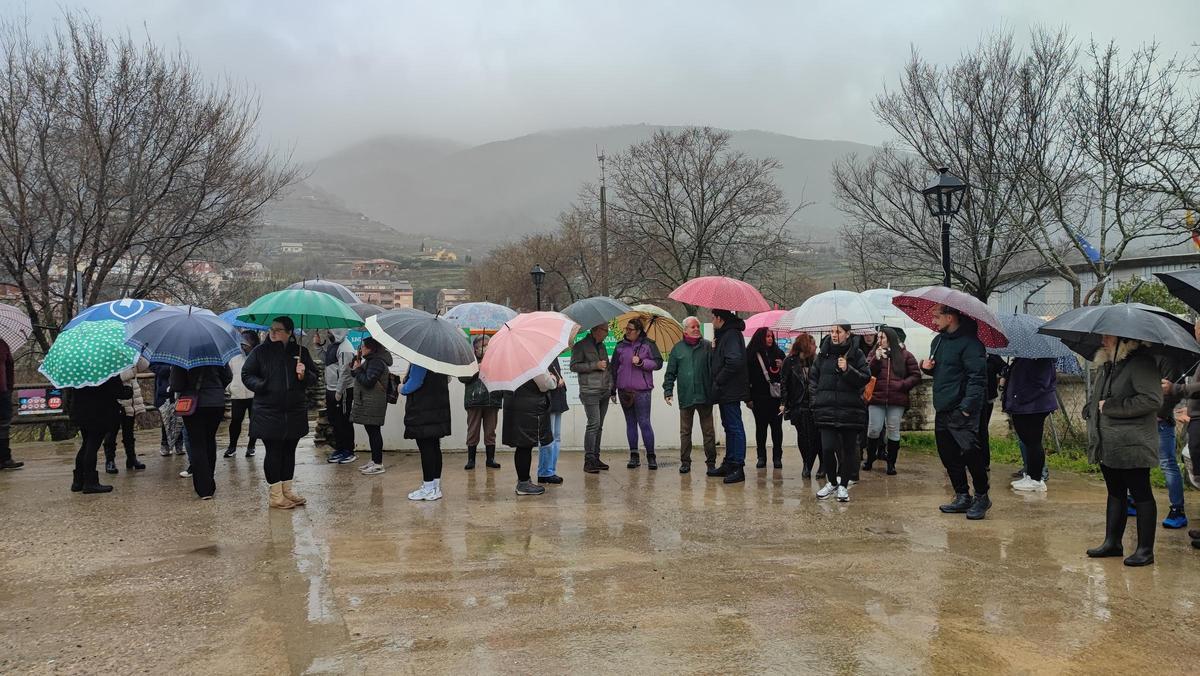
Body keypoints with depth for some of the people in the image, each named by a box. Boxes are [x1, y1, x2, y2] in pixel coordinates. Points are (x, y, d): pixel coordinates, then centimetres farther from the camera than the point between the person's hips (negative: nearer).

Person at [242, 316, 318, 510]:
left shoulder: (301, 352, 6)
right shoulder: (260, 351, -1)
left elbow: (314, 378, 10)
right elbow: (246, 375, 3)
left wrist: (304, 375, -12)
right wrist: (260, 385, -16)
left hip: (295, 412, 3)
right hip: (268, 413, -3)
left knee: (289, 451, 12)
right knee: (273, 452, 0)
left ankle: (287, 491, 24)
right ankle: (275, 495, 9)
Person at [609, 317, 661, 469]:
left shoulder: (648, 345, 2)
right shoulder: (620, 346, 11)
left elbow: (658, 363, 0)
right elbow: (613, 368, 14)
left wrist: (641, 362, -14)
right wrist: (613, 390, 12)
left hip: (642, 391, -4)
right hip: (624, 390, 4)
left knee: (644, 422, -6)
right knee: (630, 423, 8)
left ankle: (651, 456, 2)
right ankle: (634, 456, 13)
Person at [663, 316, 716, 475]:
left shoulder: (708, 346, 5)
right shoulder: (677, 348, 8)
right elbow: (670, 373, 9)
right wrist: (668, 391, 2)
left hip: (705, 396, -1)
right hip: (685, 397, 1)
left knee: (708, 431, 4)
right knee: (685, 432, 7)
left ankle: (711, 462, 12)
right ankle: (685, 462, 14)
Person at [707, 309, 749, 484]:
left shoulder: (732, 335, -15)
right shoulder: (724, 335, 17)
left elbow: (734, 362, -27)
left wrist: (718, 380, -19)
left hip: (731, 391, -11)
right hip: (725, 391, 11)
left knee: (735, 427, -9)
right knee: (729, 427, 16)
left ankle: (738, 467, -7)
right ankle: (729, 463, 25)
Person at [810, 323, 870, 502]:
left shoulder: (857, 354, 1)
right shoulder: (823, 354, 9)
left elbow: (865, 378, -4)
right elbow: (813, 377, 19)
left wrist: (848, 370, -18)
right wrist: (816, 395, 7)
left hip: (851, 410, -1)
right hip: (827, 410, 1)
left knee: (849, 448, 5)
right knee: (827, 448, -7)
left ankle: (843, 485, 19)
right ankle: (831, 482, 15)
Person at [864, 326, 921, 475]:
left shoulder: (905, 355, 5)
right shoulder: (874, 354, 9)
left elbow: (916, 376, 3)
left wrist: (902, 385, -9)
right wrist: (876, 359, -12)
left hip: (897, 401, -1)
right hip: (876, 398, 1)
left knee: (893, 430, 5)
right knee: (873, 429, 1)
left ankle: (891, 463, 15)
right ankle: (870, 459, 19)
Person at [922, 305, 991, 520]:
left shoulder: (969, 342, -12)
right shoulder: (938, 340, 15)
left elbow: (977, 378, -17)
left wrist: (967, 407, -23)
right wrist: (926, 366, 6)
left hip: (961, 411, -9)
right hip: (942, 410, 9)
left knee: (970, 452, -8)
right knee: (949, 456, 11)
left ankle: (982, 497, 8)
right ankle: (962, 497, 22)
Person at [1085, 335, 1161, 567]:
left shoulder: (1141, 363, -14)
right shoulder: (1107, 365, 14)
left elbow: (1152, 400, -24)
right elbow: (1097, 396, 29)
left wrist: (1111, 406, -20)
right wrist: (1092, 409, 8)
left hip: (1132, 446, -9)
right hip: (1108, 446, 9)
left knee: (1141, 495, 2)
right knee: (1115, 493, 16)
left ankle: (1145, 550, 10)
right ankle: (1112, 542, 25)